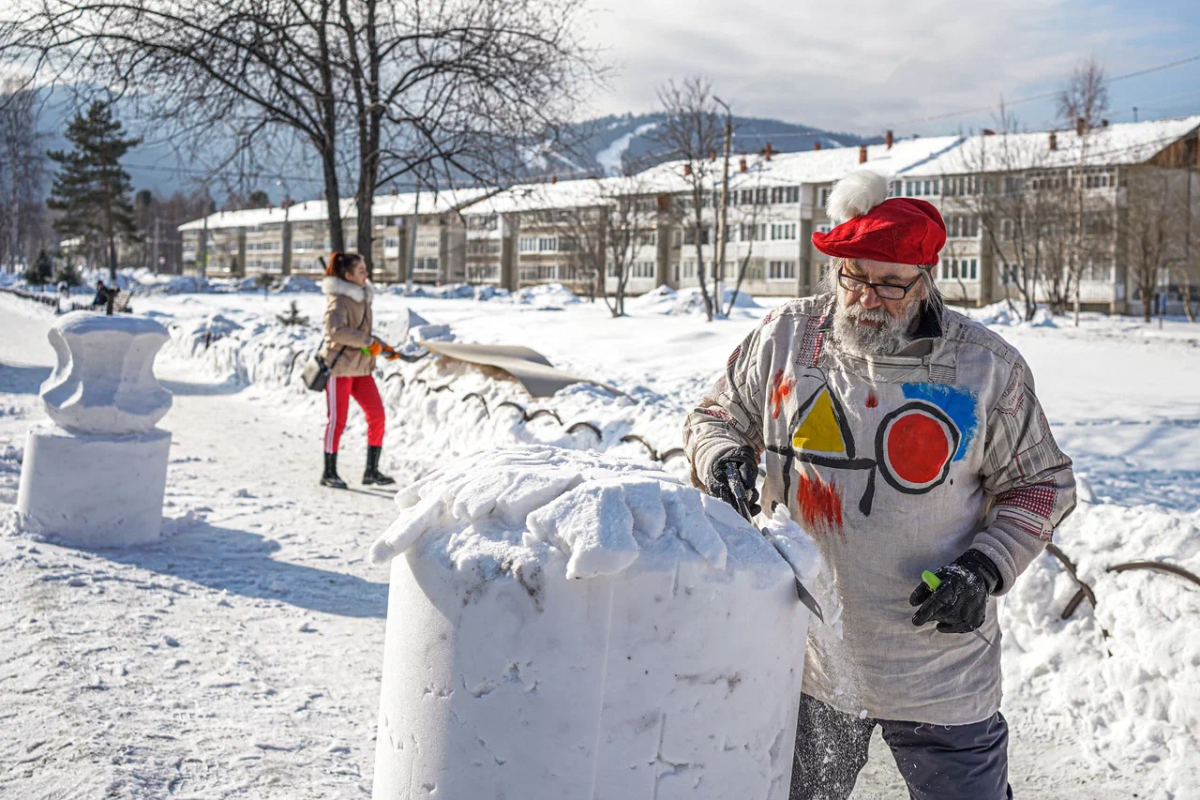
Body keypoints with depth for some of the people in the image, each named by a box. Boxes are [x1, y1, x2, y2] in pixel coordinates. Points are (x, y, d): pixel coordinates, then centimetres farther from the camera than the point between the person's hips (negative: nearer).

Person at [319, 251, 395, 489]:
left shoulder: (362, 297, 13)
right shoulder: (339, 300, -13)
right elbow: (336, 330, -28)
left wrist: (383, 346, 13)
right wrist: (369, 342, -25)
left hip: (360, 366, 8)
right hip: (339, 366, -8)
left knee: (377, 415, 2)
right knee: (338, 419, -2)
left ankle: (371, 471, 10)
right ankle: (329, 473, 11)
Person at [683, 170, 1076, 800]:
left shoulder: (988, 368, -8)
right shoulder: (783, 339, -5)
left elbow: (1041, 482, 3)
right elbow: (713, 416, 9)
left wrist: (985, 569, -12)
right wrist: (723, 459, -14)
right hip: (803, 659, 2)